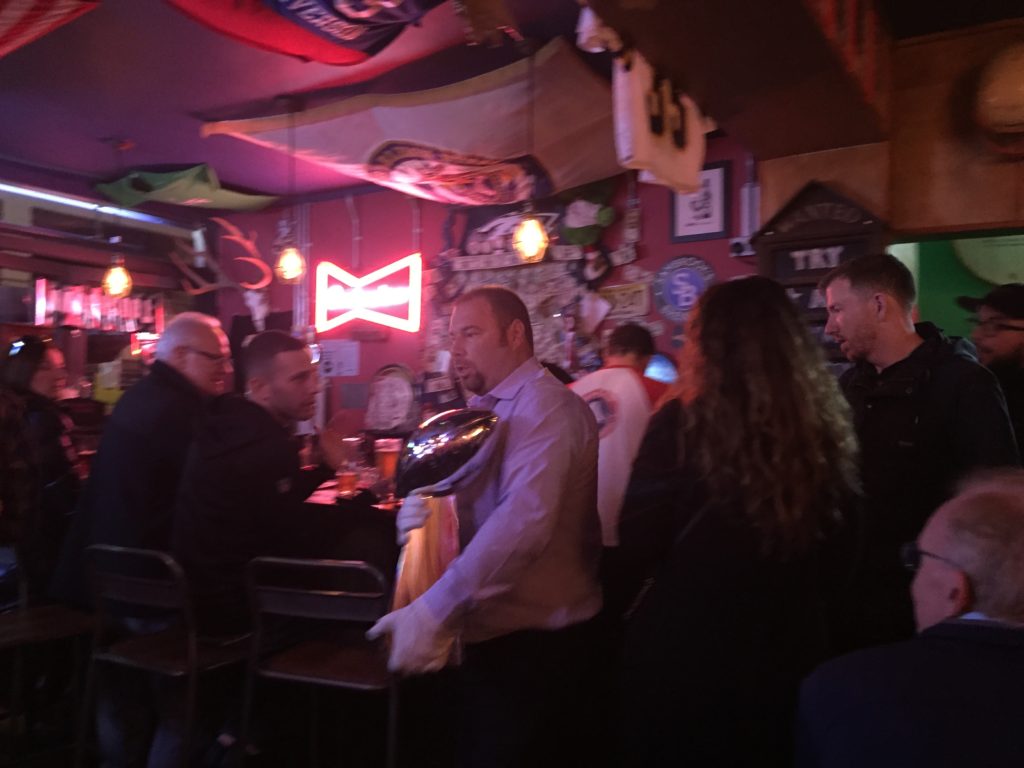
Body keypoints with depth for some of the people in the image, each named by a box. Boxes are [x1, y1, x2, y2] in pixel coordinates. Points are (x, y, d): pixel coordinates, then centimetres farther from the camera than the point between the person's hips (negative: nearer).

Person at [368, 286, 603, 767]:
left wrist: (433, 611, -33)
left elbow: (524, 520, -32)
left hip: (536, 646, -9)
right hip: (493, 637, 9)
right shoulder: (484, 411, 12)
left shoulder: (544, 407, -18)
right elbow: (471, 506, 15)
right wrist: (424, 510, -8)